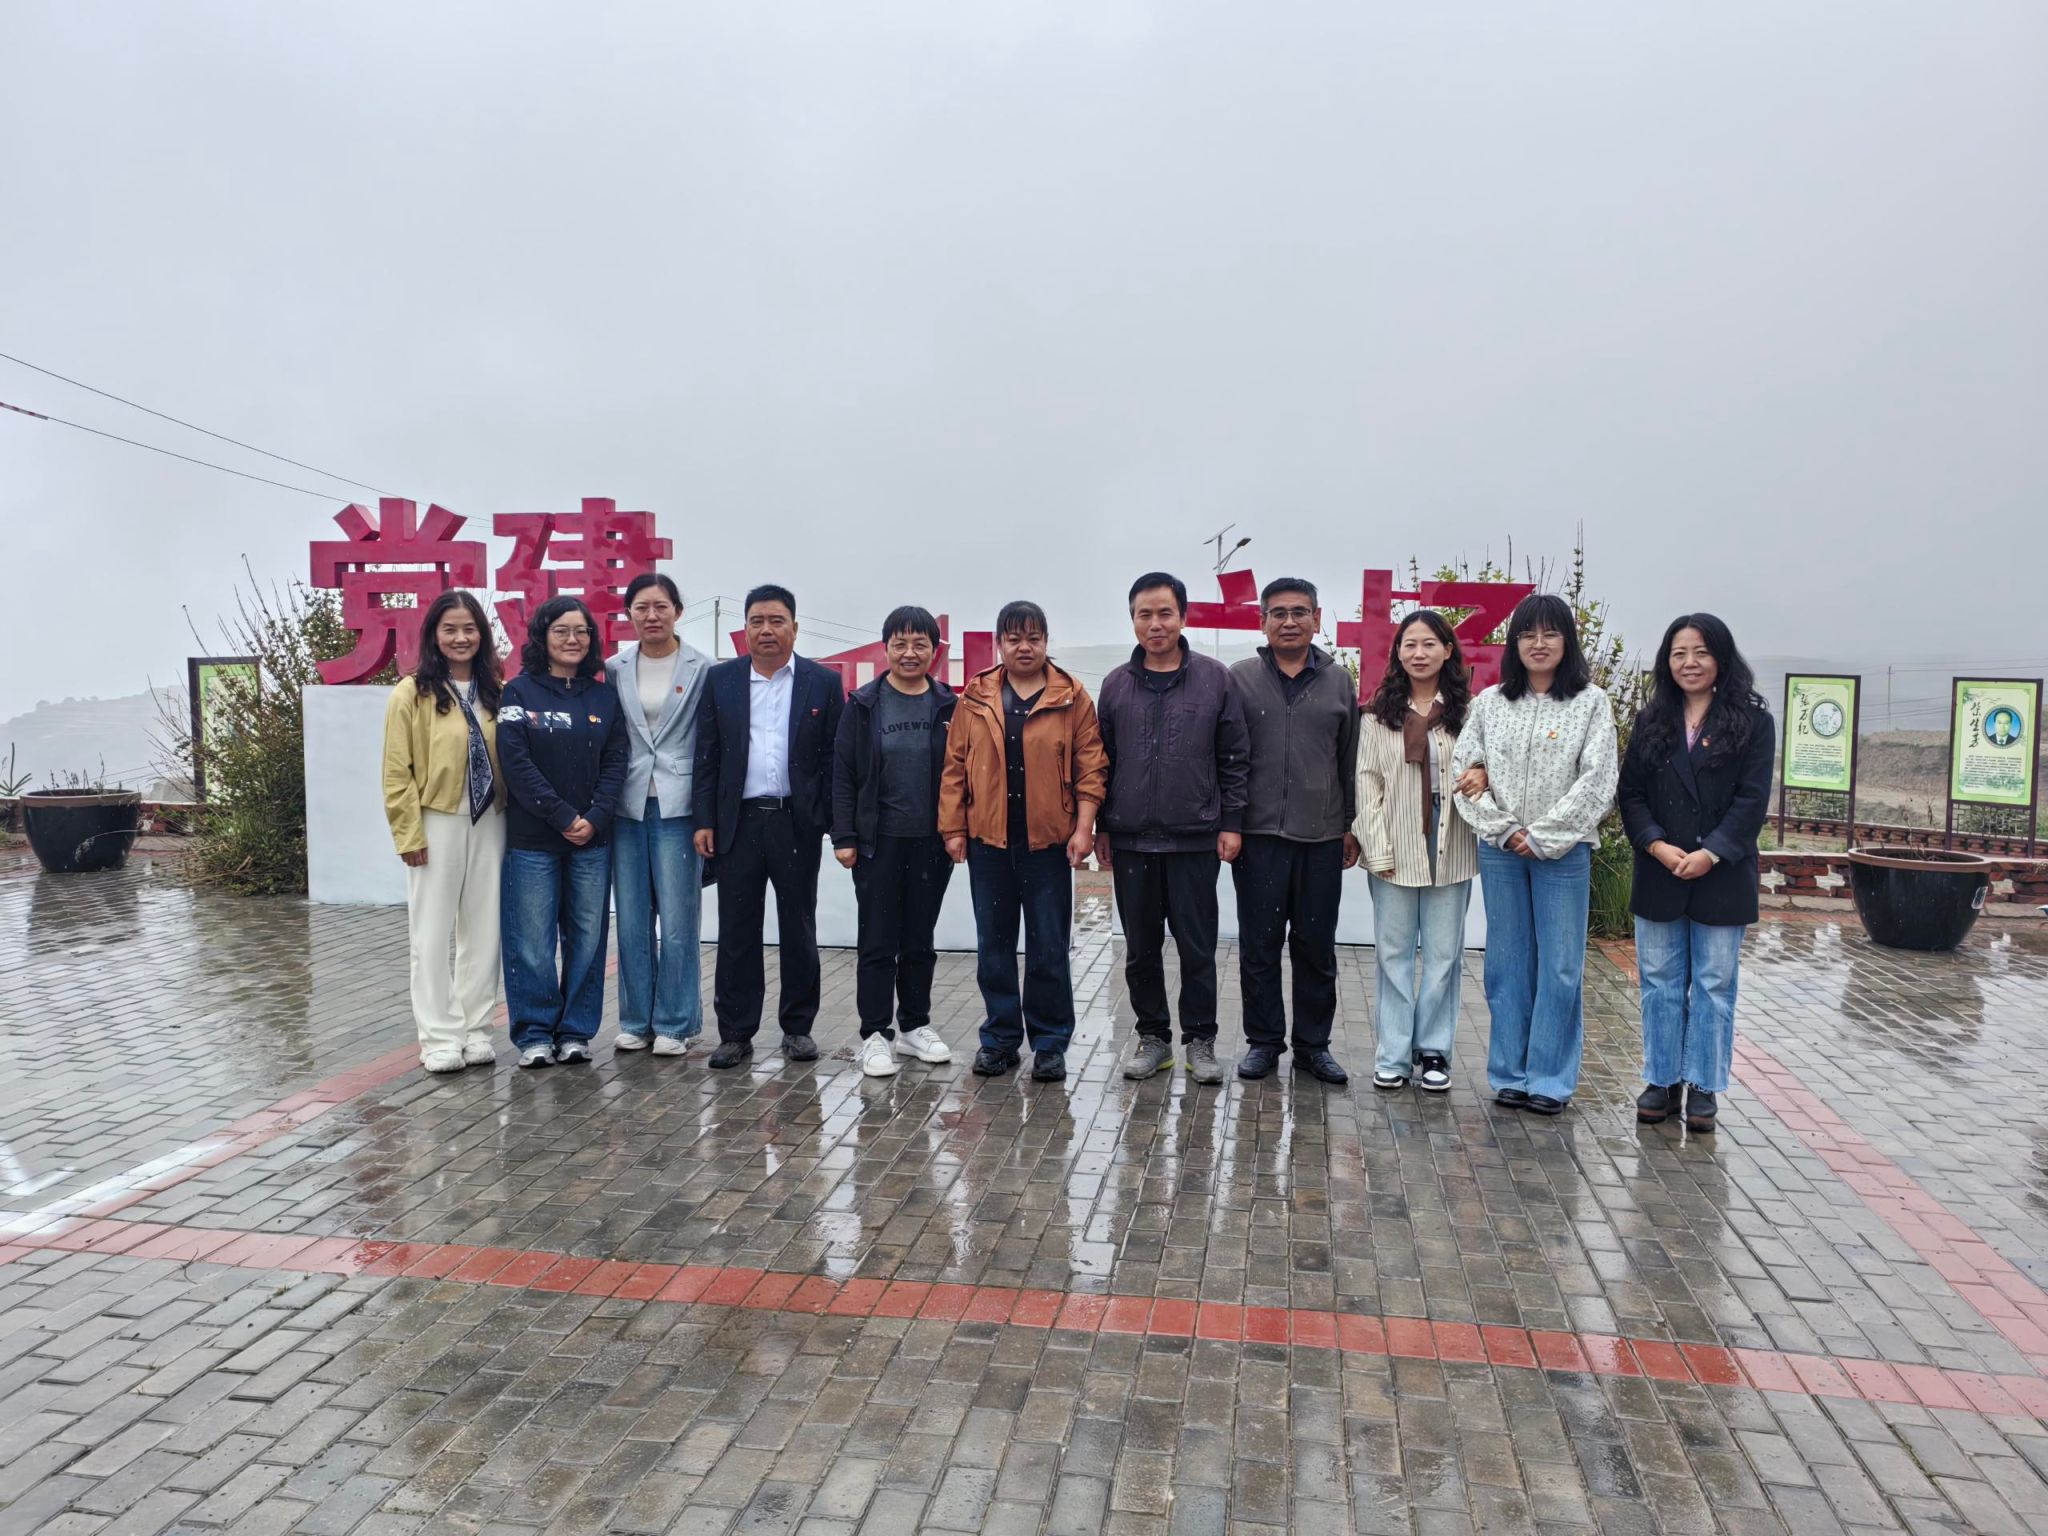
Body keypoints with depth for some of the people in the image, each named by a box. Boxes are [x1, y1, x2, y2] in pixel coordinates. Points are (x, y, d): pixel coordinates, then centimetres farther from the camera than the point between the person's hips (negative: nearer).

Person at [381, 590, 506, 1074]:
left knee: (483, 930, 9)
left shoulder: (495, 693, 8)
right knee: (433, 934, 3)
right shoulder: (413, 693, -5)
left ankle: (476, 1031, 19)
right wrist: (410, 833, -11)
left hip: (488, 823, 4)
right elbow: (397, 772, -6)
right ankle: (440, 1038, 11)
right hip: (437, 824, -4)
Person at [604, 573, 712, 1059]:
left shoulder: (702, 669, -1)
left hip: (678, 808, -3)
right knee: (632, 922, 8)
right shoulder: (614, 670, 8)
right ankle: (636, 1020, 20)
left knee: (677, 921, 0)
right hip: (628, 808, 3)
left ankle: (673, 1023, 12)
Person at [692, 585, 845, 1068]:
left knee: (798, 930, 8)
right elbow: (707, 755, 5)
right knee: (736, 931, 5)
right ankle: (735, 1032, 15)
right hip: (737, 823, 1)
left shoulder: (824, 682, 2)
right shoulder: (721, 679, 6)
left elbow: (834, 758, 1)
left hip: (797, 823, -1)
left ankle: (798, 1027, 20)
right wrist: (704, 820, -1)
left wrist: (835, 824, -4)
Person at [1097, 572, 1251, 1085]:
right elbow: (1102, 760, 9)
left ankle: (1199, 1039, 19)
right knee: (1141, 948, 10)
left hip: (1195, 839, -2)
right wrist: (1101, 827, 7)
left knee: (1198, 947, 5)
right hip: (1131, 840, 2)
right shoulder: (1116, 684, 5)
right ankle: (1152, 1035, 24)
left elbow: (1233, 758, 1)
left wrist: (1231, 822, -3)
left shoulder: (1214, 678, 0)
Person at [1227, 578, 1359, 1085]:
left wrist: (1350, 825, 9)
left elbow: (1350, 762, 10)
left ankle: (1313, 1043, 22)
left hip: (1322, 838, 2)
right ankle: (1263, 1040, 19)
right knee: (1259, 945, 6)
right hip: (1258, 835, -1)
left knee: (1317, 946, 9)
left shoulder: (1339, 682, 7)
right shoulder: (1240, 679, 1)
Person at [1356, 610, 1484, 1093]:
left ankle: (1433, 1050, 20)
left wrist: (1484, 773, -16)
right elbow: (1368, 782, -1)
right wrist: (1378, 849, -7)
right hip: (1395, 849, 0)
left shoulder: (1468, 710, 2)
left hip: (1450, 849, 0)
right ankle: (1393, 1053, 16)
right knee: (1393, 953, 7)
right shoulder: (1380, 713, 2)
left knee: (1443, 954, 7)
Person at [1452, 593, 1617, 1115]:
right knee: (1507, 963, 8)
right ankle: (1510, 1073, 18)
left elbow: (1596, 781, -7)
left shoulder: (1591, 702, 0)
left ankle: (1550, 1080, 11)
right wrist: (1502, 829, -8)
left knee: (1561, 967, 1)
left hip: (1563, 851, -2)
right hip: (1500, 851, 2)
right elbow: (1463, 768, 2)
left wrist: (1543, 836, -12)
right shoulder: (1490, 702, 7)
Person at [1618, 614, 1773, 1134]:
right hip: (1658, 876, 3)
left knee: (1714, 984, 5)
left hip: (1721, 877, -2)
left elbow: (1752, 799, -7)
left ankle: (1702, 1086, 15)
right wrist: (1657, 846, -12)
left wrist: (1711, 854, -16)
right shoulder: (1651, 721, 8)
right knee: (1660, 982, 8)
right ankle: (1663, 1080, 19)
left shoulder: (1752, 721, -1)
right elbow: (1631, 793, 3)